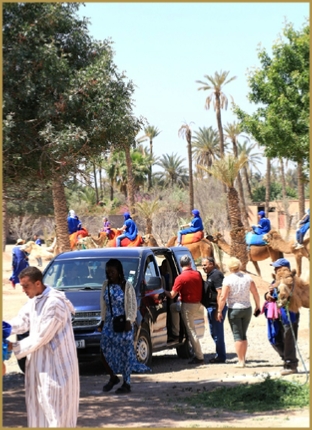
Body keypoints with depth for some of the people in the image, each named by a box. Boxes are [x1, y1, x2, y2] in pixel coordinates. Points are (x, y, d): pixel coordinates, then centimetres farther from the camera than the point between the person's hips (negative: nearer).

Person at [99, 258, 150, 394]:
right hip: (109, 323, 5)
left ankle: (126, 384, 6)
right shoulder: (106, 285, 7)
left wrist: (129, 321, -14)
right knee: (105, 351, 1)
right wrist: (103, 320, 8)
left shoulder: (127, 286, -6)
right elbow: (103, 304, 12)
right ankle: (113, 377, 22)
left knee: (125, 353, -1)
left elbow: (132, 305, -7)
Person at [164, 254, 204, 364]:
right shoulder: (198, 274, 2)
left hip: (188, 305, -8)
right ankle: (175, 333, 32)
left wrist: (164, 291, 6)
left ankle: (199, 357, -1)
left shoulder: (181, 278, -17)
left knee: (191, 331, -2)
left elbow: (172, 295, -15)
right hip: (197, 304, 8)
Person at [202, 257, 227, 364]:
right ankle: (220, 355, 22)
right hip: (211, 307, 10)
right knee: (214, 333, 15)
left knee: (218, 333, -5)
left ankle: (220, 356, 1)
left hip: (216, 307, -10)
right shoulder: (210, 275, 17)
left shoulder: (216, 275, -14)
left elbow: (220, 293, -22)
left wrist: (218, 310, -25)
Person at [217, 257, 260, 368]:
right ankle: (243, 358, 19)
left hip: (234, 310, -4)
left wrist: (219, 311, -5)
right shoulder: (247, 278, -1)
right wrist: (257, 306, 14)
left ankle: (241, 361, -1)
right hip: (247, 309, 4)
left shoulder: (228, 279, -12)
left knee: (237, 336, 1)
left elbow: (223, 297, -14)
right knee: (243, 335, 16)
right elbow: (256, 294, 1)